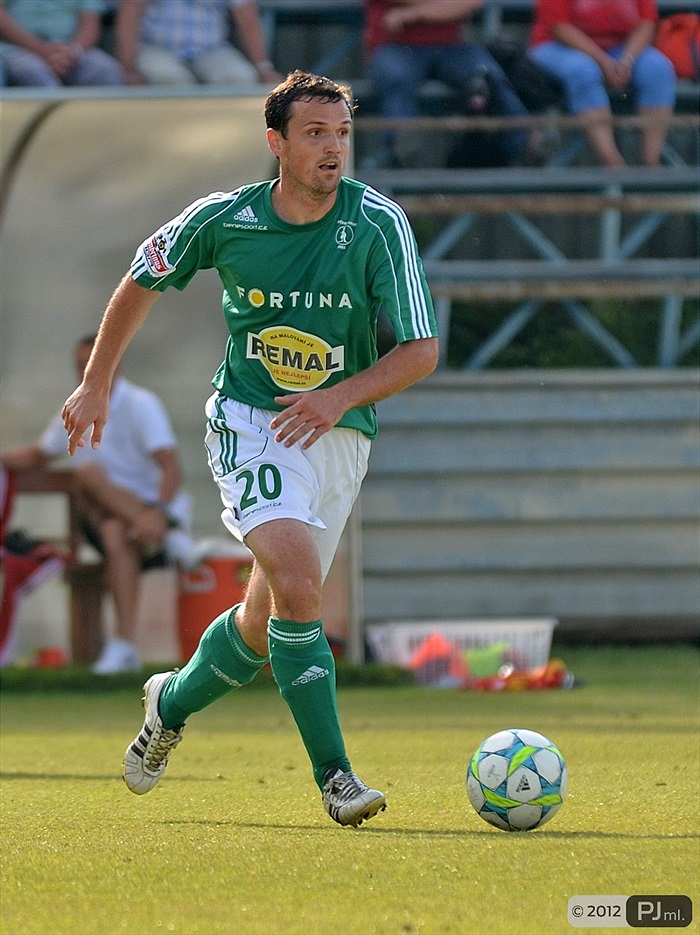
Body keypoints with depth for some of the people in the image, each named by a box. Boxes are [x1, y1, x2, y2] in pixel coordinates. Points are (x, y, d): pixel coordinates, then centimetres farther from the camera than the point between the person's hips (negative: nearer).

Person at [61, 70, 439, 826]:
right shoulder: (224, 219, -7)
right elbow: (142, 281, 12)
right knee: (297, 584, -24)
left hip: (337, 435, 2)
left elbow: (421, 350, -9)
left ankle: (173, 702, 41)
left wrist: (340, 395, -23)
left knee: (266, 623, 10)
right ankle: (334, 776, -21)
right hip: (248, 423, -2)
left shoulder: (379, 224, -10)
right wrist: (96, 383, 14)